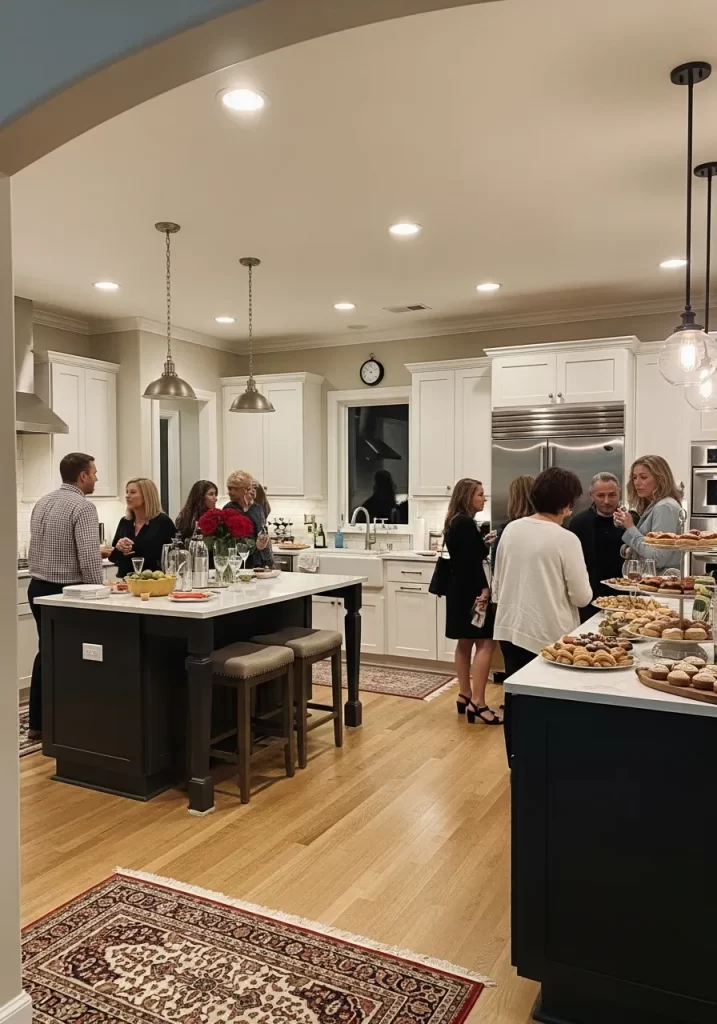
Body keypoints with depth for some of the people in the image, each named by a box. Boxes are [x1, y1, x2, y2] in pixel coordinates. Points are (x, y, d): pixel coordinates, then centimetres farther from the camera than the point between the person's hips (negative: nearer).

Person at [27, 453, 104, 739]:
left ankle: (38, 723, 22)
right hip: (65, 591, -8)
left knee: (47, 652, 16)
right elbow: (89, 559, -23)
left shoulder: (42, 502, 10)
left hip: (38, 587, 8)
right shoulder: (83, 506, -16)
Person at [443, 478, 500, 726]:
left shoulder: (455, 522, 13)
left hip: (460, 589, 11)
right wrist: (484, 588, -19)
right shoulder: (466, 523, -16)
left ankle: (465, 696, 20)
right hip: (470, 591, -11)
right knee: (485, 643, -10)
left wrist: (482, 543, 22)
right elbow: (472, 561, -21)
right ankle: (477, 702, -13)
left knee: (465, 642, 14)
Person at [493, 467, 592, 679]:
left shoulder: (511, 529, 1)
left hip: (510, 629, 5)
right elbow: (582, 597, -10)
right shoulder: (566, 539, -15)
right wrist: (584, 591, 11)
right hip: (547, 636, -5)